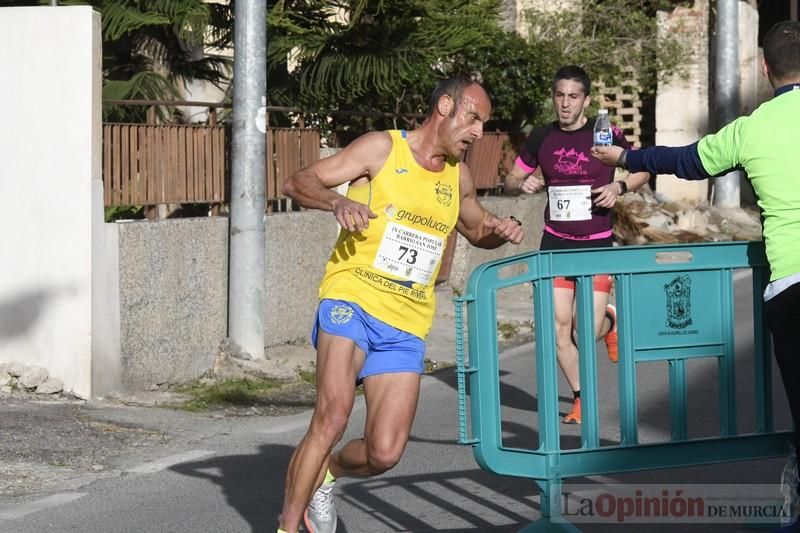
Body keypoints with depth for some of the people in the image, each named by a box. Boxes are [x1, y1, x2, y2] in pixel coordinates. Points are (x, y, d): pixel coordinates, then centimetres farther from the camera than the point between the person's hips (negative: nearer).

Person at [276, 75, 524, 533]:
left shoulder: (458, 177, 15)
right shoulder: (382, 148, -1)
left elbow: (476, 230, 34)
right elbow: (298, 183, -4)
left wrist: (500, 231, 10)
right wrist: (338, 202, -26)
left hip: (406, 328, 5)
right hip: (352, 300, -5)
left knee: (384, 453, -6)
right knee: (334, 413, -26)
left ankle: (326, 474, 27)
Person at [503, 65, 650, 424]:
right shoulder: (541, 138, 3)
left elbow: (643, 169, 6)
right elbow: (510, 181, 13)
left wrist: (619, 187, -13)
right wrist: (522, 184, -10)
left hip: (597, 245, -3)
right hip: (555, 243, 3)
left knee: (586, 333, -8)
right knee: (559, 326, -3)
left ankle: (609, 319, 30)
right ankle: (580, 399, 16)